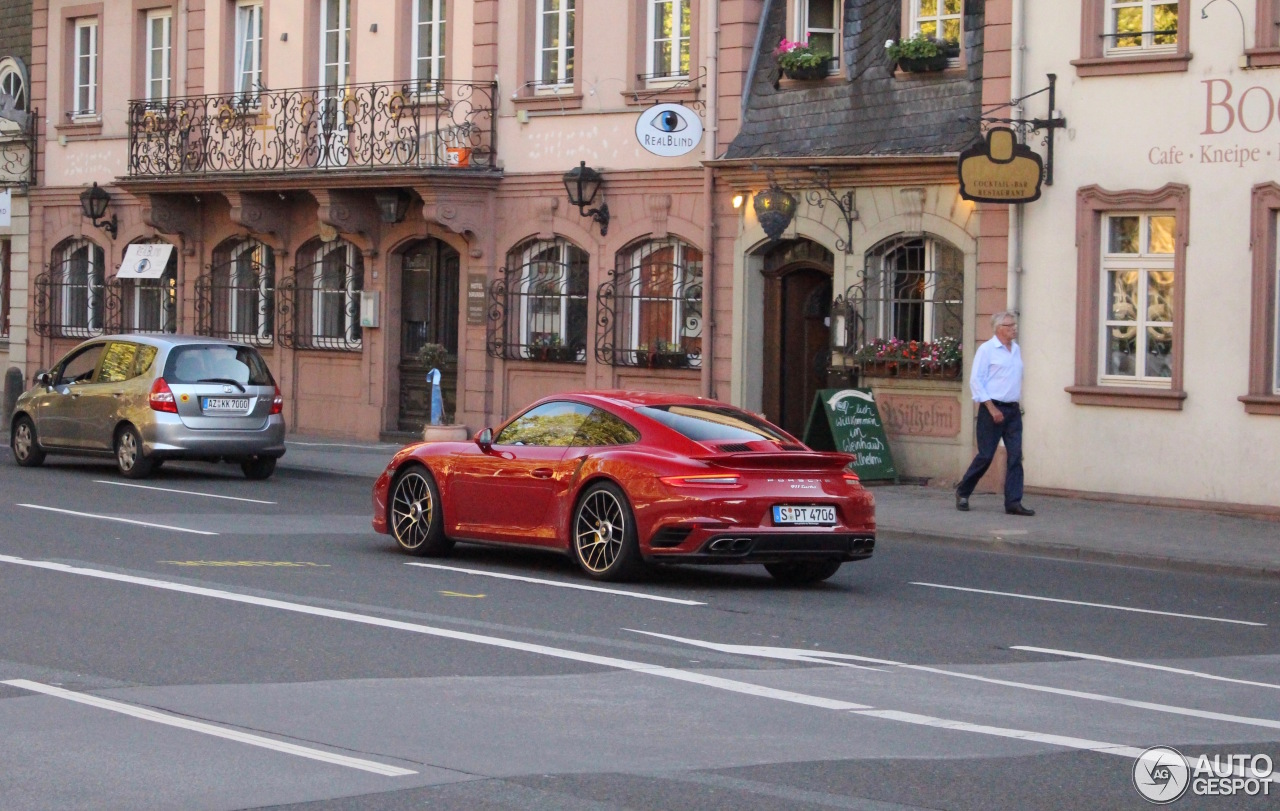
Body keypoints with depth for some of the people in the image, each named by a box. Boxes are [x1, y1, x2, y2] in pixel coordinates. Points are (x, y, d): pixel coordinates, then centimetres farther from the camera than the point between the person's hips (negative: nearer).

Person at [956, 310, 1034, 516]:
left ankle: (1013, 502, -3)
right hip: (992, 409, -6)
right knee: (986, 456, -3)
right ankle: (962, 493, 15)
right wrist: (992, 408, -14)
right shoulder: (987, 349, -5)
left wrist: (1018, 404, 13)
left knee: (1015, 456, -3)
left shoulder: (1016, 350, 14)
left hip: (1013, 409, 6)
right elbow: (976, 381, -9)